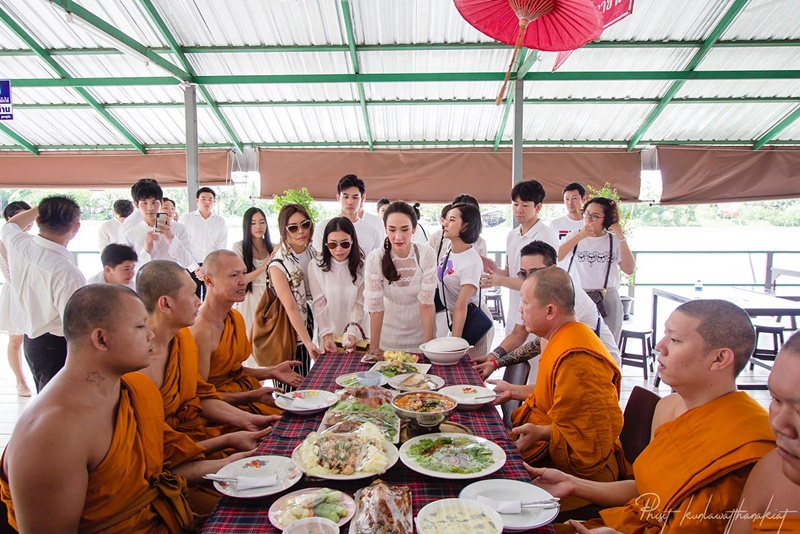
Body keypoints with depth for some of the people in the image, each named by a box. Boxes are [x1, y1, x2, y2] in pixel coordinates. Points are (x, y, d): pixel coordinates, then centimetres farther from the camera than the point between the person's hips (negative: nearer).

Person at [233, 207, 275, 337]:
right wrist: (265, 265, -16)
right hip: (248, 300, -3)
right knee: (249, 338, 3)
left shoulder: (272, 248, 6)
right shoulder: (239, 247, -4)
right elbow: (240, 279, -10)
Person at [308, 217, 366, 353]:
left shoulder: (361, 267, -10)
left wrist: (353, 332, -20)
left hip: (356, 333, 0)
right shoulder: (316, 267, -10)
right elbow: (319, 305, -9)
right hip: (329, 336, 0)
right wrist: (327, 335, -17)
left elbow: (360, 303, -8)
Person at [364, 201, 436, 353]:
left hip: (419, 334, 0)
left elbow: (426, 303, -16)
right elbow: (375, 307, -16)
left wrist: (429, 345, -18)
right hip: (388, 338, 0)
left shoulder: (427, 254, -17)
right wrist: (374, 348, -15)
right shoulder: (375, 259, -18)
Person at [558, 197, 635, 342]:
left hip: (607, 299, 1)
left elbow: (629, 270, -6)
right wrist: (579, 236, -18)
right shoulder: (574, 235, 5)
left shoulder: (614, 241, 5)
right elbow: (556, 257, -12)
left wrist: (621, 238, -9)